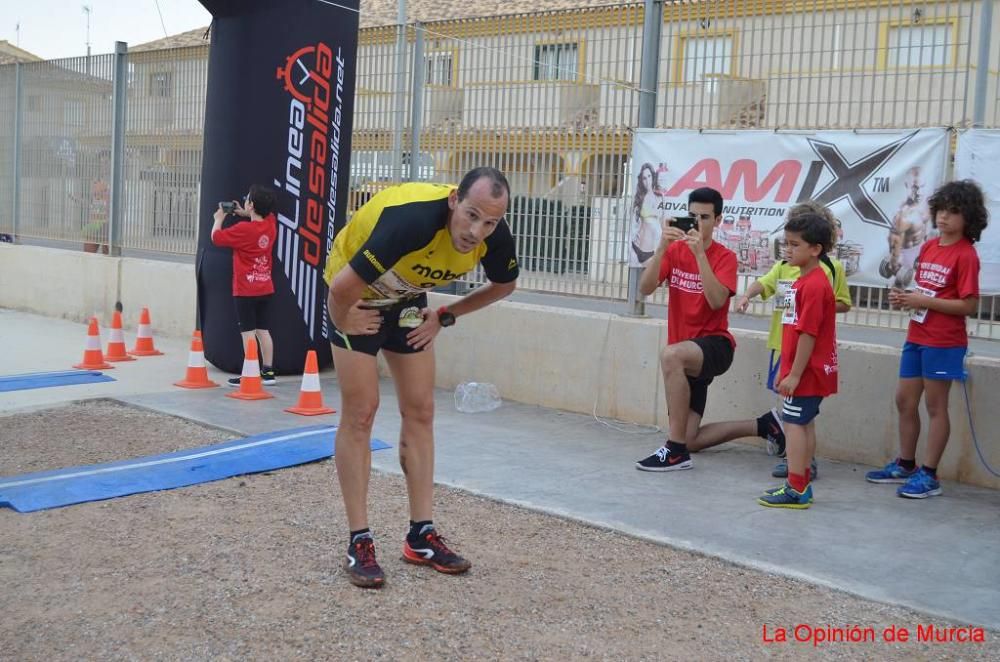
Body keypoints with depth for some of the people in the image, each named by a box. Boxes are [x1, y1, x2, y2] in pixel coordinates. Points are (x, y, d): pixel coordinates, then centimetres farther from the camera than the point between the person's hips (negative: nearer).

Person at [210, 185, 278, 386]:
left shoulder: (243, 229, -17)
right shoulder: (271, 224, 2)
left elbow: (216, 237, -6)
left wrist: (219, 219, 11)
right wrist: (245, 215, 19)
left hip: (246, 290, -6)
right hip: (266, 288, 7)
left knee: (248, 332, -4)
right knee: (263, 330, 12)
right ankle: (268, 371, 15)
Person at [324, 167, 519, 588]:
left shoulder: (494, 237, -22)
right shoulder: (413, 220, -42)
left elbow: (503, 285, 2)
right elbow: (342, 286, -39)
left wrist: (445, 317, 0)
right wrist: (343, 321, -19)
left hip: (407, 300, 6)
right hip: (355, 297, -6)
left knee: (420, 411, 3)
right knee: (360, 412, -8)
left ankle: (421, 537, 12)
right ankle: (359, 543, 0)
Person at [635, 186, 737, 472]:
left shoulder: (725, 257, -8)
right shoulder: (674, 250, 3)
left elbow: (716, 301, -24)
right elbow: (645, 289, -11)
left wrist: (700, 254, -28)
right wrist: (661, 248, -24)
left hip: (714, 344, -6)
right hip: (686, 355, 6)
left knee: (670, 355, -40)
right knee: (688, 438, 6)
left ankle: (676, 451, -31)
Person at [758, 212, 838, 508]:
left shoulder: (813, 285, -18)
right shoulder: (803, 281, 13)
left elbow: (808, 334, -22)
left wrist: (794, 374, -21)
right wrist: (785, 370, 20)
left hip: (807, 371, -10)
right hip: (809, 370, 10)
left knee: (794, 422, -7)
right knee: (804, 423, 14)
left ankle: (796, 489, -3)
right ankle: (802, 483, 23)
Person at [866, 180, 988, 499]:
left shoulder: (965, 255, -13)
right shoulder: (928, 247, 9)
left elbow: (968, 306, -17)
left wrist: (924, 301, -21)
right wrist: (905, 297, -1)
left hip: (944, 343, -7)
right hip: (916, 337, 8)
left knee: (935, 406, 1)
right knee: (905, 401, 13)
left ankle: (929, 475, 10)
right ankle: (905, 465, 27)